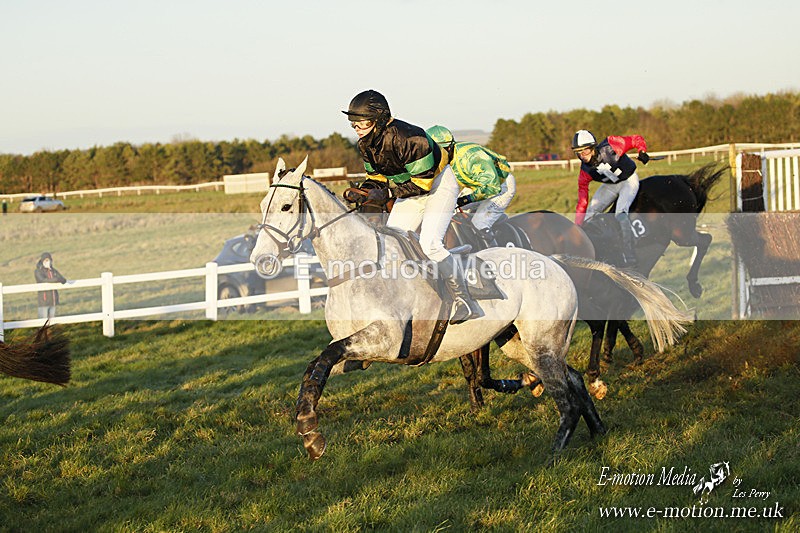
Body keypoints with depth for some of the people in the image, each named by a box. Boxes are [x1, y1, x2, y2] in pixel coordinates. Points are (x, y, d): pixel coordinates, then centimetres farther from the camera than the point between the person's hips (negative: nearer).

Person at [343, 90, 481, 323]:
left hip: (438, 184, -8)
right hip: (410, 190, 8)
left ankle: (466, 303, -12)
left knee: (430, 243, -23)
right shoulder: (366, 144, -8)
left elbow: (422, 182, -28)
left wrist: (387, 193, -32)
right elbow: (376, 176, 6)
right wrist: (364, 191, -14)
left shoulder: (406, 137, -33)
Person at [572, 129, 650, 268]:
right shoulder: (585, 171, -15)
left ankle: (630, 260, -28)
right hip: (610, 186, 5)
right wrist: (577, 226, -14)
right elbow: (582, 201, -11)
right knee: (589, 215, -5)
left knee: (620, 213, -27)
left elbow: (637, 140, -16)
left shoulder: (610, 145, -28)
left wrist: (642, 153, -35)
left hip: (629, 180, -5)